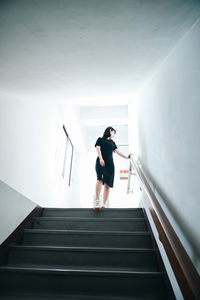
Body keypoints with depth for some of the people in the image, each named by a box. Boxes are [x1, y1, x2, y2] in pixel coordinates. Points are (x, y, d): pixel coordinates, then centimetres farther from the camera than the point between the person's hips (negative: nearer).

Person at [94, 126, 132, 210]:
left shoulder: (112, 143, 30)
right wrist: (101, 158, -14)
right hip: (101, 162, -4)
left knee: (107, 184, -7)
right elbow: (98, 148, 2)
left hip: (110, 163, 4)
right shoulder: (100, 139, 17)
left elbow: (117, 151, 24)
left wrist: (126, 157, 12)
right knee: (100, 179, -26)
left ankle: (104, 204, -8)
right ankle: (97, 200, -33)